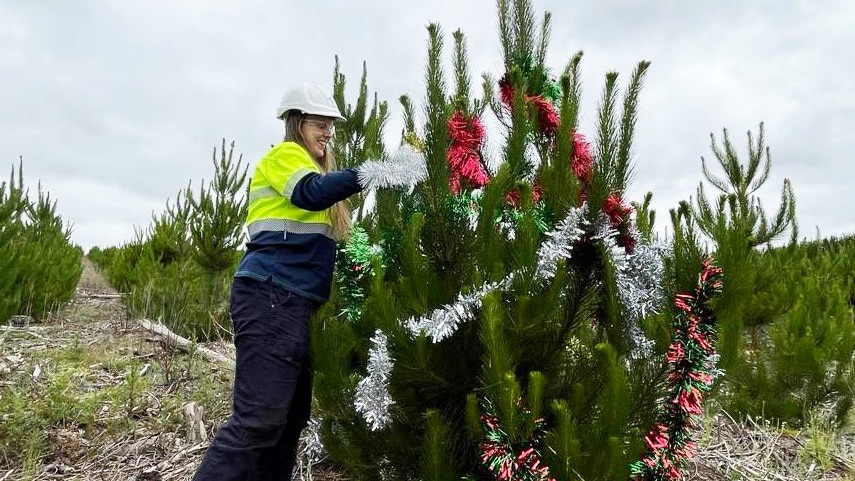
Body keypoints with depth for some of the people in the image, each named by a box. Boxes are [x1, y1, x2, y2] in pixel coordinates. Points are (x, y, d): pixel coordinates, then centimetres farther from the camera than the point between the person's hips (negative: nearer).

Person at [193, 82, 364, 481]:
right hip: (270, 296, -9)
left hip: (295, 301, 10)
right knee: (260, 418, -14)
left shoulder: (314, 166, 27)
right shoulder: (284, 155, 2)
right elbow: (312, 193, -21)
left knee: (291, 417, 9)